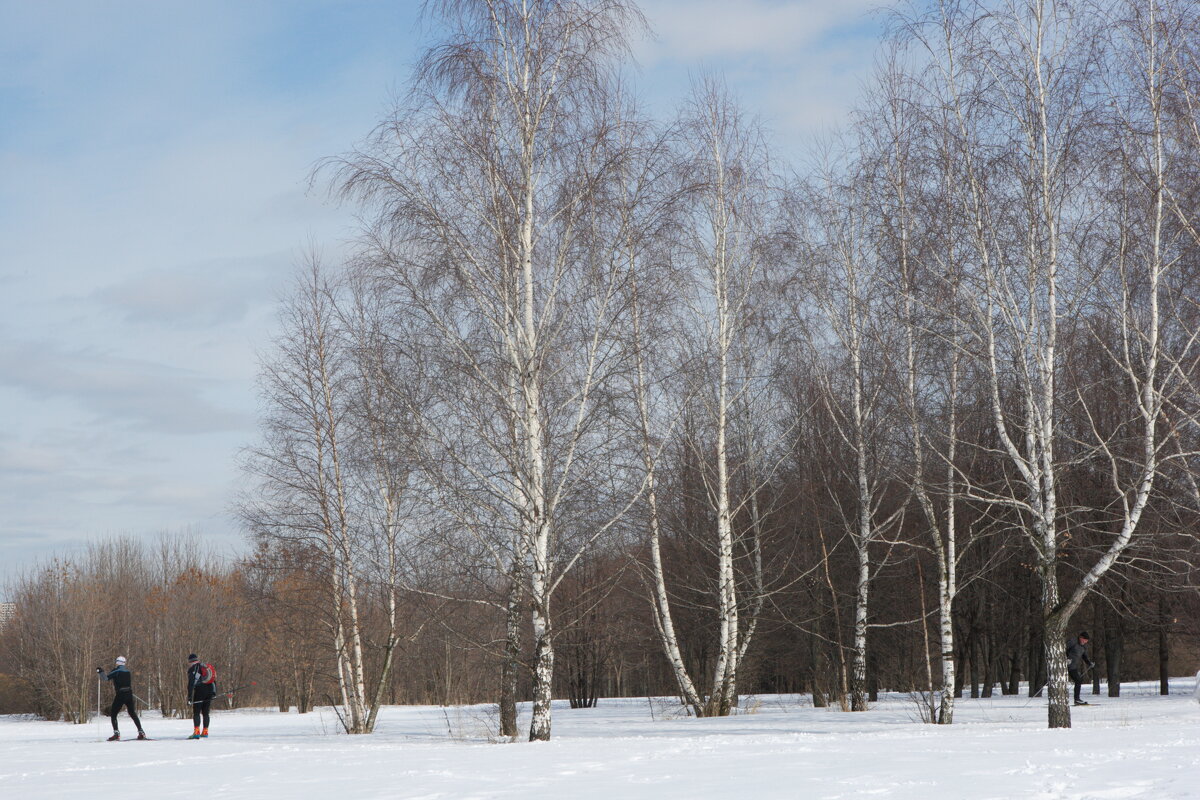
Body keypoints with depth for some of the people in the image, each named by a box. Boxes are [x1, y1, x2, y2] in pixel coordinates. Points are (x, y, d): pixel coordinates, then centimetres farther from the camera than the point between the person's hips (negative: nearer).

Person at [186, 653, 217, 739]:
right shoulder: (207, 667, 21)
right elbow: (214, 680, 20)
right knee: (205, 713, 11)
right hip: (209, 692, 6)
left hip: (199, 691, -6)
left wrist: (189, 696, -9)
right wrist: (214, 692, 21)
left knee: (196, 713, -4)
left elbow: (191, 683, -7)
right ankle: (205, 732, 9)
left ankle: (196, 732, -14)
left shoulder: (192, 668, 2)